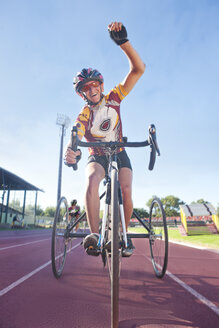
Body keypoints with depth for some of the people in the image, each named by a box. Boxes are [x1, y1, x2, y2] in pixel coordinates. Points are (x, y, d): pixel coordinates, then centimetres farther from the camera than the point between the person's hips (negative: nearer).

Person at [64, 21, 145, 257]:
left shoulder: (113, 99, -8)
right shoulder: (83, 116, -13)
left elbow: (138, 70, -16)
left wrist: (123, 42, -30)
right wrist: (71, 151, -57)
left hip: (119, 154, 1)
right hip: (97, 157, -1)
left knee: (126, 191, -24)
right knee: (92, 181, -36)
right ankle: (94, 234, -31)